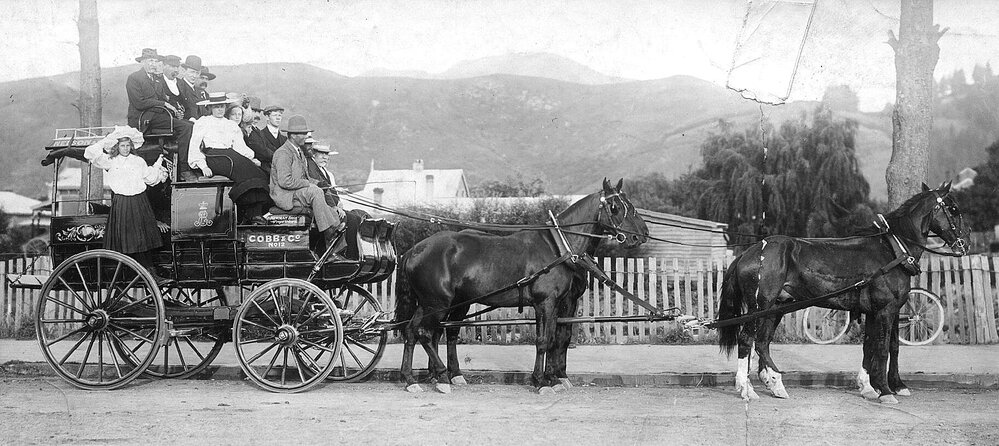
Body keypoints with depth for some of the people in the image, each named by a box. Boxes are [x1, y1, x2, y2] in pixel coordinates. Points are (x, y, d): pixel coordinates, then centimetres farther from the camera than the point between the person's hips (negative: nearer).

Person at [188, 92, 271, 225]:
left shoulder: (232, 126, 28)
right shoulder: (203, 123, 15)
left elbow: (240, 147, 18)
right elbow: (194, 147, 5)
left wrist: (251, 158, -3)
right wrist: (203, 166, -11)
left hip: (232, 155, 5)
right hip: (213, 156, -5)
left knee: (258, 174, -26)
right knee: (245, 171, -33)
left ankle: (256, 213, -36)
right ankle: (251, 214, -37)